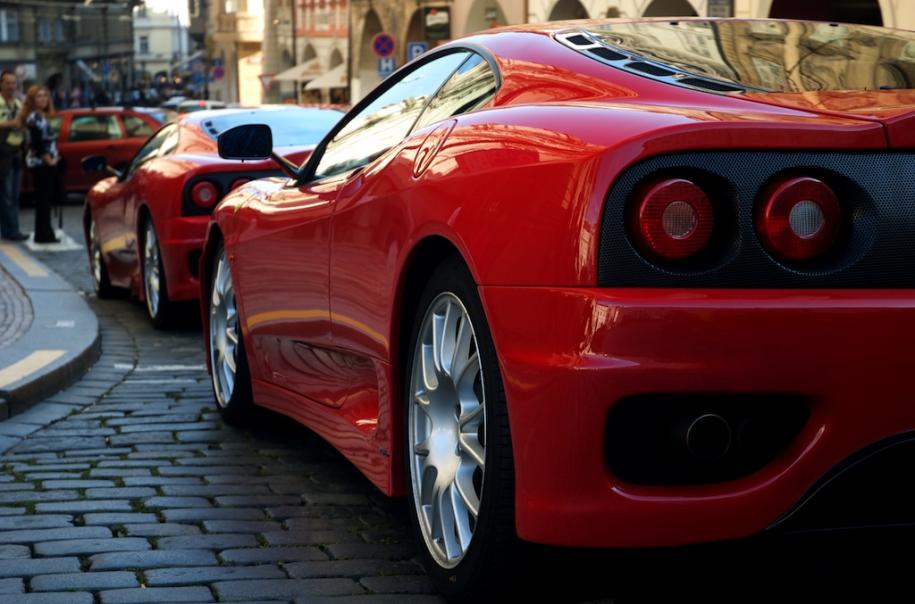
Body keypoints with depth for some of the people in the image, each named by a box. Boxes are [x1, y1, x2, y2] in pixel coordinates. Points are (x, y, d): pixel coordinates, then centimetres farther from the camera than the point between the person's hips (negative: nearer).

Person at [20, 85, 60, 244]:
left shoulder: (42, 116, 17)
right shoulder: (34, 117, -13)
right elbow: (37, 142, -21)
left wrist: (52, 158, 8)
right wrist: (48, 160, -16)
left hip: (44, 163, 10)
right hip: (41, 163, -10)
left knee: (45, 199, 12)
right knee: (43, 198, -7)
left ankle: (44, 233, 18)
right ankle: (43, 234, -5)